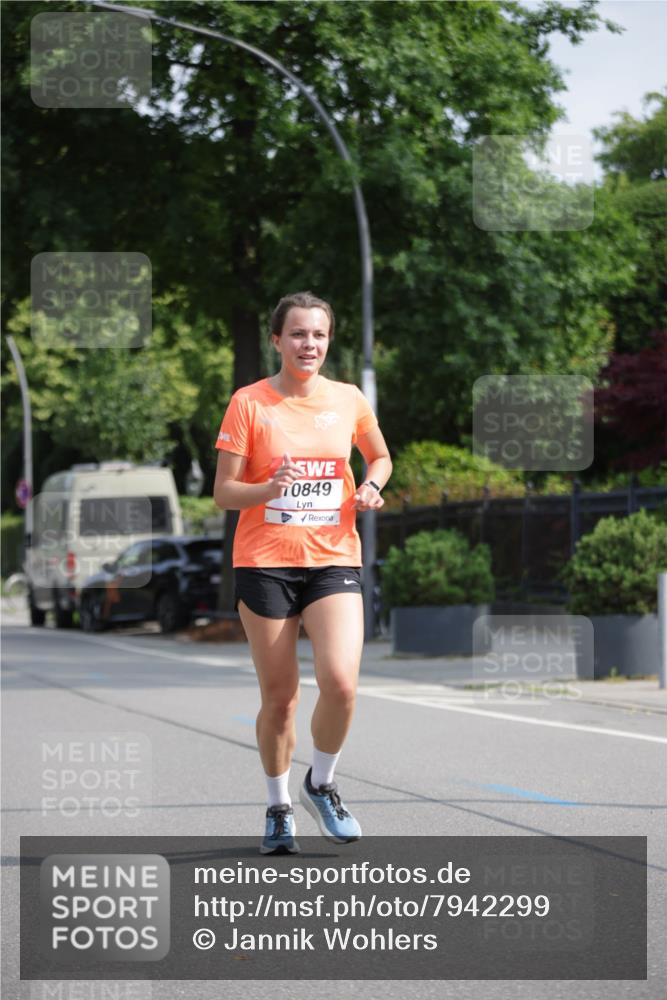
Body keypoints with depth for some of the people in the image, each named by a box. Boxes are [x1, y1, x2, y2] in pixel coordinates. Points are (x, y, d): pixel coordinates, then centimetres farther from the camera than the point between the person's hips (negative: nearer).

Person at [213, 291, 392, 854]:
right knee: (279, 696, 2)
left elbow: (380, 456, 24)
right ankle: (279, 807, 23)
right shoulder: (249, 403, -2)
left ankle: (321, 784, 10)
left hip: (334, 560, 1)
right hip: (265, 563, -1)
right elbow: (223, 493, -3)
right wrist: (269, 488, -22)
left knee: (341, 682, -17)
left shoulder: (348, 400, 6)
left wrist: (370, 487, 2)